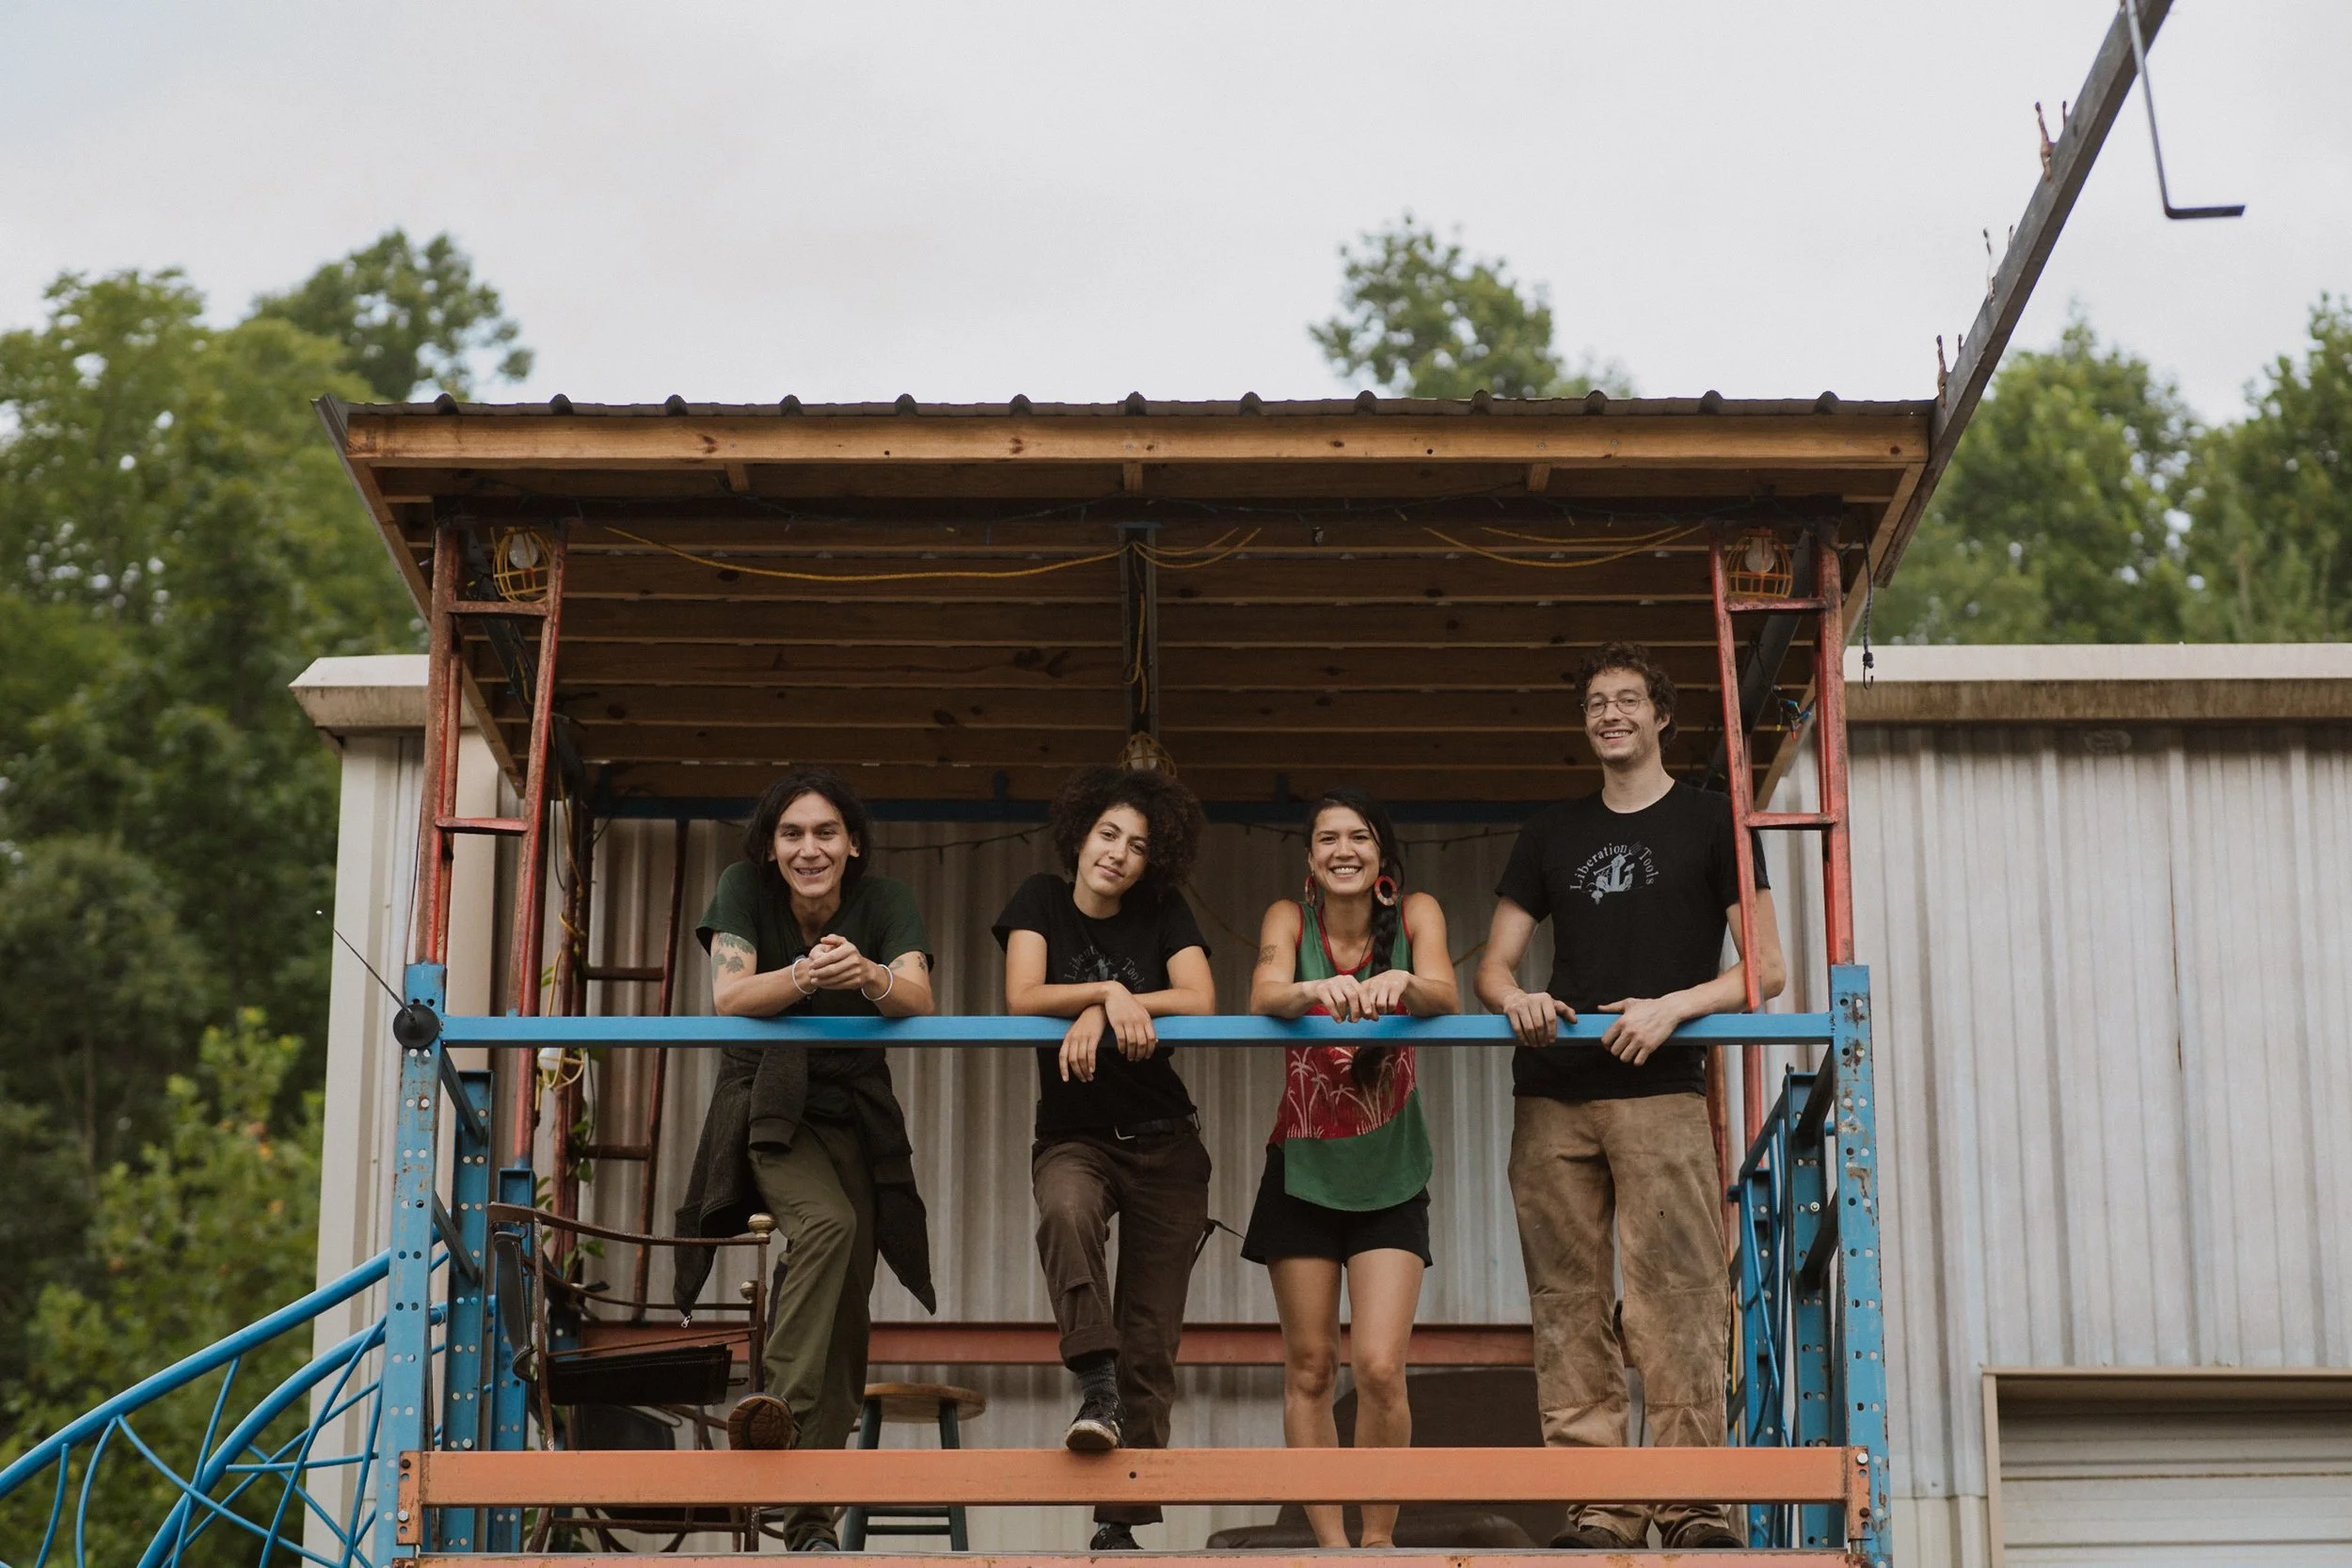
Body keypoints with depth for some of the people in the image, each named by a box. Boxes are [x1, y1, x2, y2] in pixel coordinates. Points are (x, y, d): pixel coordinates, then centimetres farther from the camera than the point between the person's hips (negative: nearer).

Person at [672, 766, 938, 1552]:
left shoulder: (884, 901, -8)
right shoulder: (744, 887, -10)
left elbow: (918, 1000, -24)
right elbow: (730, 996, -23)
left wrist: (867, 975, -46)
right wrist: (805, 975, -41)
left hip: (853, 1110, 2)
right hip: (765, 1102, -2)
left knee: (846, 1308, -2)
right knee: (829, 1223, -32)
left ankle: (810, 1518, 4)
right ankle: (781, 1407, -38)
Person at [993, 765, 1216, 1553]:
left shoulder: (1164, 914, 2)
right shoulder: (1042, 901, 1)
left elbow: (1200, 1002, -12)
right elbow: (1023, 998, -12)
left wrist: (1099, 1013, -20)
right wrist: (1109, 993, -24)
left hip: (1162, 1140, 1)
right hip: (1073, 1135, -1)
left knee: (1150, 1341, -4)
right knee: (1066, 1213, -40)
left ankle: (1121, 1520, 0)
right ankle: (1097, 1387, -42)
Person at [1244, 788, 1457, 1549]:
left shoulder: (1416, 914, -5)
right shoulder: (1289, 918, -5)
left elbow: (1443, 996, -23)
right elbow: (1264, 997, -24)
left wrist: (1402, 982, -46)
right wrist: (1316, 989, -47)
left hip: (1389, 1178, -1)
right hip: (1302, 1171, 1)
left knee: (1379, 1370, -11)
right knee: (1309, 1368, 4)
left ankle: (1379, 1539, 6)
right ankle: (1328, 1542, 12)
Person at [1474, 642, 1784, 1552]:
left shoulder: (1710, 823, 11)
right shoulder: (1551, 836, 21)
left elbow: (1765, 971, 5)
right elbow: (1491, 967, 18)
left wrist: (1673, 1006, -12)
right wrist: (1516, 999, -6)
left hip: (1661, 1094, -4)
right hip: (1552, 1098, 4)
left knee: (1676, 1303, -11)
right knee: (1569, 1305, -1)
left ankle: (1693, 1503, -9)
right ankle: (1600, 1506, 0)